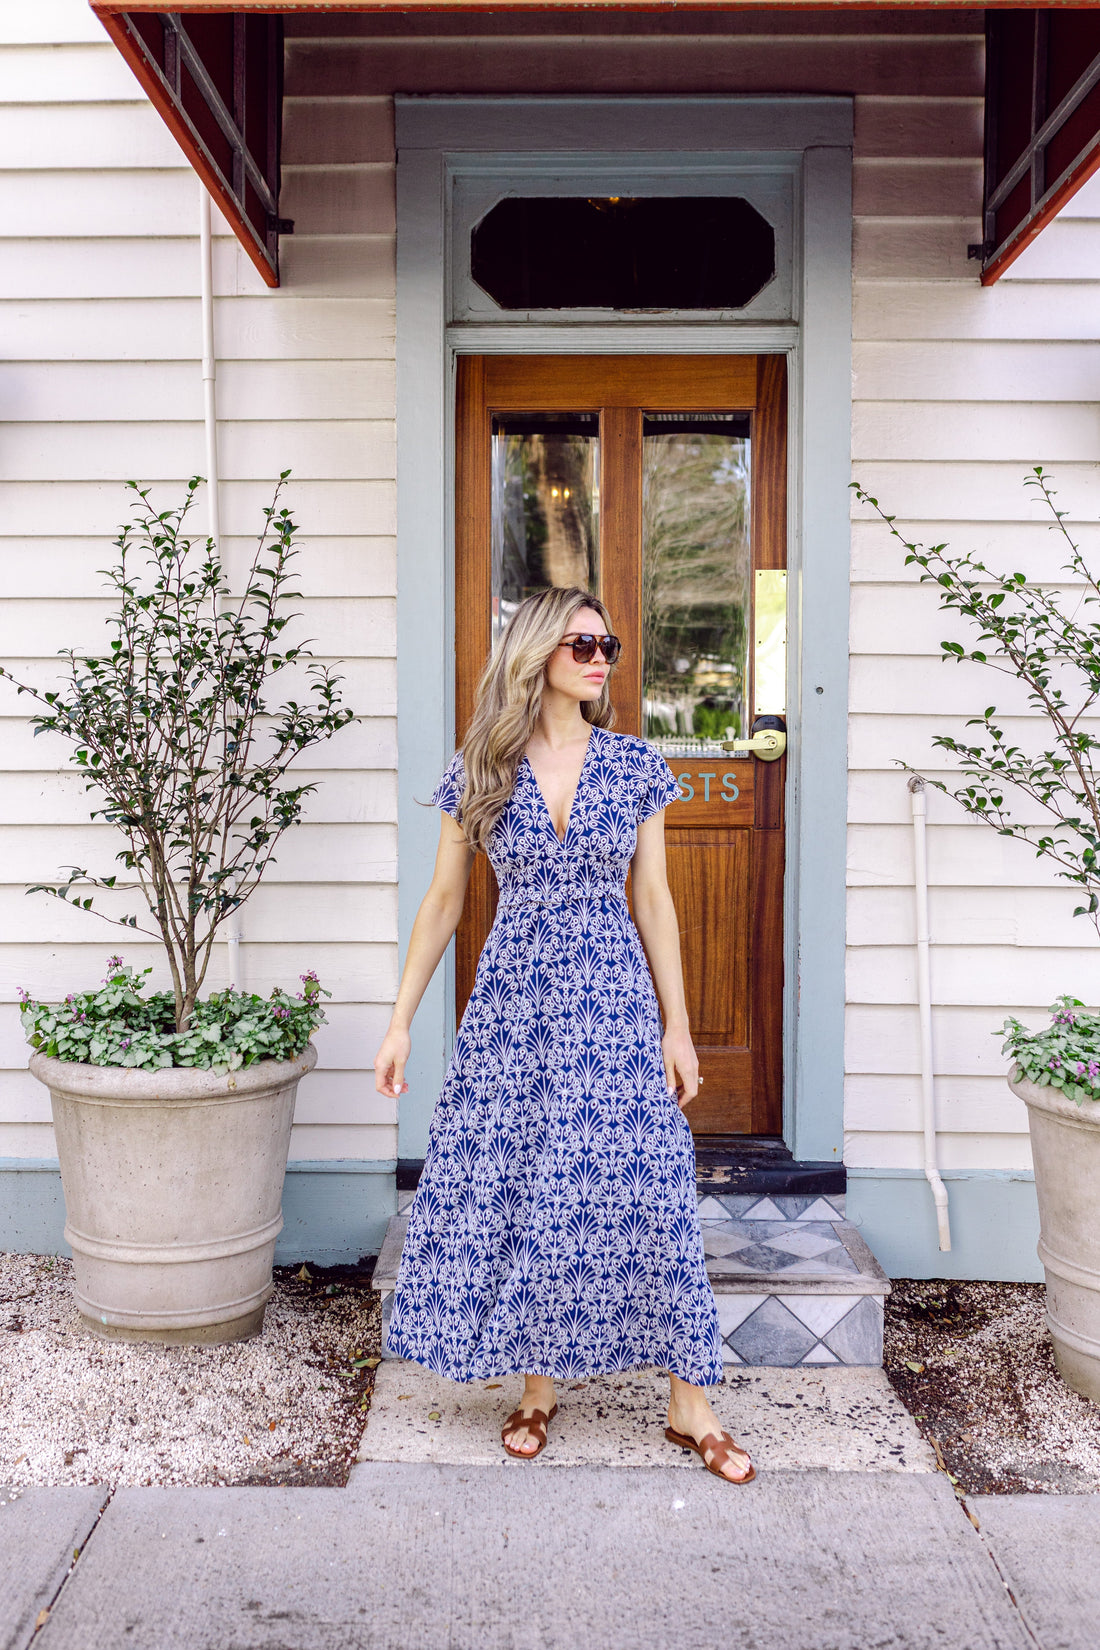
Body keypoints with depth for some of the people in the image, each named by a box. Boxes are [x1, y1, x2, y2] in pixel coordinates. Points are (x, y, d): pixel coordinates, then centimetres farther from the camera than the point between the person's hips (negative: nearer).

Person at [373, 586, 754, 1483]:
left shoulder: (636, 765, 2)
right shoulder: (479, 770, 1)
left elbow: (653, 899, 5)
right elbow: (443, 901, 6)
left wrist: (677, 1026, 2)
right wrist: (401, 1020, 4)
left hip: (613, 1003, 0)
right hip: (511, 1003, 0)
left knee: (650, 1193, 1)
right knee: (517, 1195, 6)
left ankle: (691, 1406, 15)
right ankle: (539, 1387, 26)